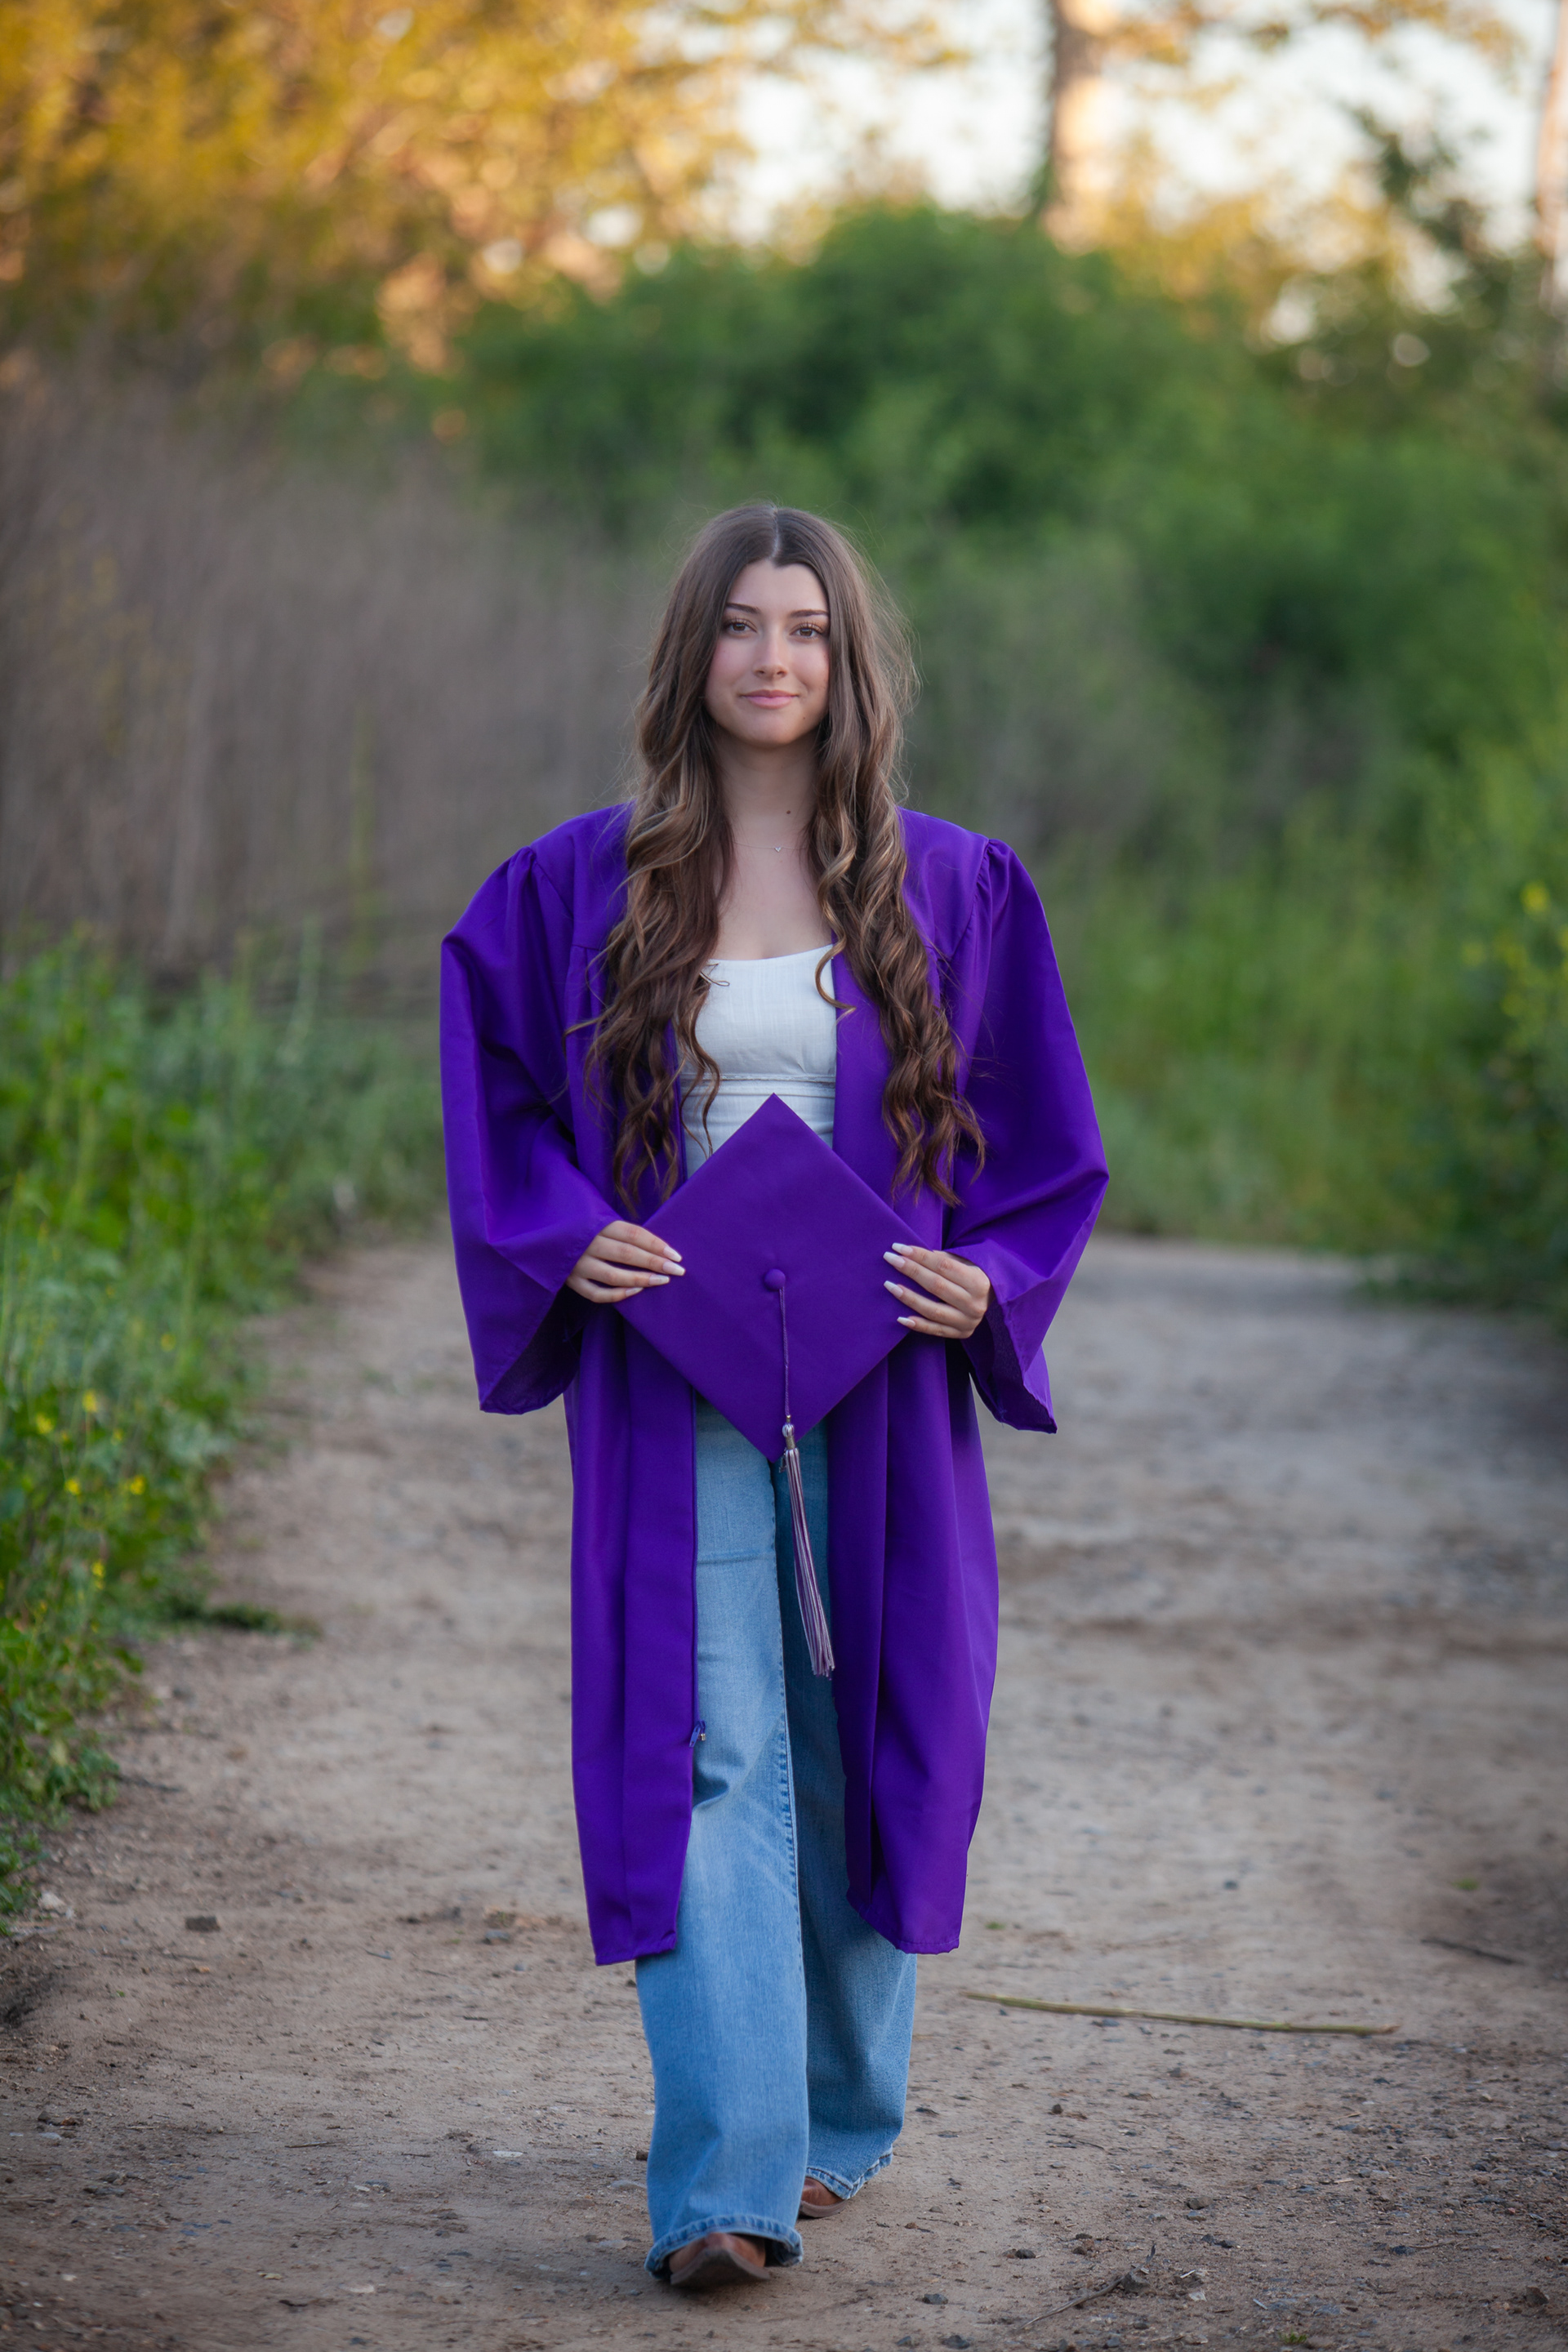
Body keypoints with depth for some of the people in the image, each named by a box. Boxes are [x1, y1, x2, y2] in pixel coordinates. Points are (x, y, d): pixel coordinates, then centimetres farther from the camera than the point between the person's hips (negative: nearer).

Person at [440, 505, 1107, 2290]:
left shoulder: (946, 890, 4)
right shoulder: (586, 888, 3)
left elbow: (1037, 1136, 9)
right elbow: (498, 1086, 10)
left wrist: (987, 1277, -8)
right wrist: (566, 1239, -7)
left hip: (875, 1386, 1)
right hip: (674, 1379, -1)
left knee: (853, 1744, 9)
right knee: (703, 1759, -10)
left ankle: (837, 2117, 29)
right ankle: (728, 2179, -13)